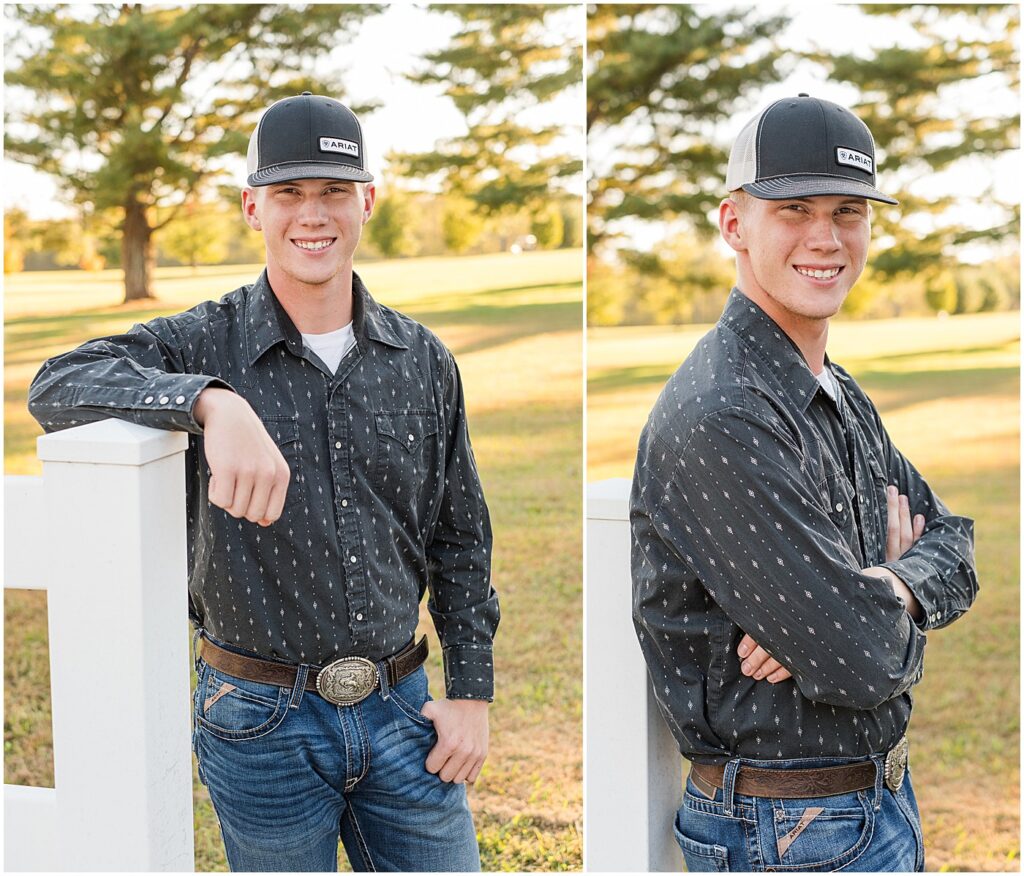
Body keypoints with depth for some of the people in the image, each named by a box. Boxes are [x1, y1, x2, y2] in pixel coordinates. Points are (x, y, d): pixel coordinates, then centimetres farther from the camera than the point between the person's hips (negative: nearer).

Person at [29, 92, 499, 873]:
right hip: (264, 723, -2)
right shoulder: (206, 343, -8)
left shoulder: (422, 360, 2)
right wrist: (211, 402, -39)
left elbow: (460, 538, 9)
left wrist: (472, 692, 6)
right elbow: (57, 387, -24)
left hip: (401, 709, 3)